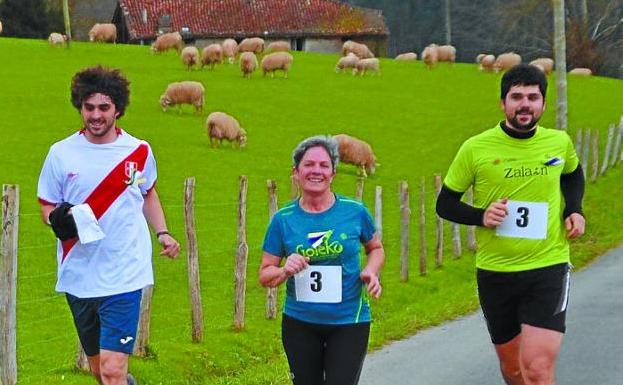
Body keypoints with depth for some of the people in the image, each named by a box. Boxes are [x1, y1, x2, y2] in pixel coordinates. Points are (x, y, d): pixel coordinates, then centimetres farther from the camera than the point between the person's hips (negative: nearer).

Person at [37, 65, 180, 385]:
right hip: (77, 274, 2)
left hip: (124, 275, -2)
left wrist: (162, 233, 6)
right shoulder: (61, 153, 0)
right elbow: (46, 206, 7)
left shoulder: (139, 152, 2)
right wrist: (57, 220, -17)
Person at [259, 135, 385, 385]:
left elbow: (376, 248, 14)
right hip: (300, 323, 2)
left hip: (348, 322, -2)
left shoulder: (355, 212, -4)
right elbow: (265, 274, 2)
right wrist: (285, 271, -20)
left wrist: (371, 271, -7)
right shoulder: (284, 219, -2)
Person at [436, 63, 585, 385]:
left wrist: (574, 209, 6)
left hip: (548, 267, -1)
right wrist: (480, 216, -15)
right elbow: (445, 204, 4)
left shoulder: (559, 142, 1)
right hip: (494, 271, 1)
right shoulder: (475, 148, -5)